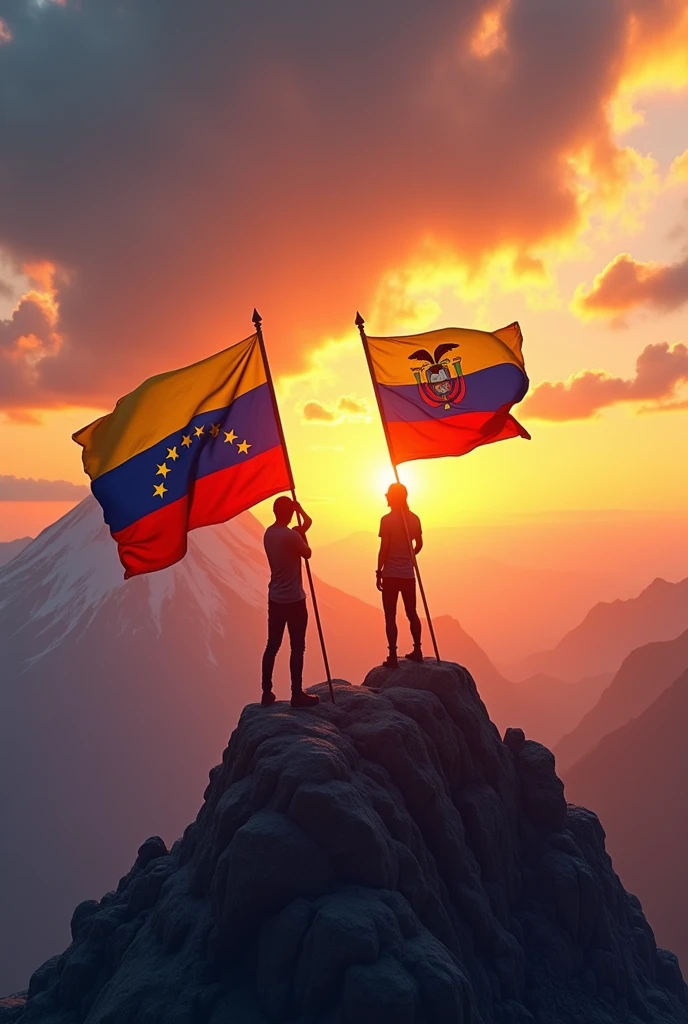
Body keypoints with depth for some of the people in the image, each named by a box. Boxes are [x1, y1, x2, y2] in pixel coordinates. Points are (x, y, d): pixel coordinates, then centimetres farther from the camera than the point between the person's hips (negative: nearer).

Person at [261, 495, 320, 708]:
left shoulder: (269, 533, 6)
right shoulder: (291, 535, -20)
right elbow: (307, 553, -3)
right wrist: (301, 534, 8)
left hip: (275, 598, 8)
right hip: (293, 600, -8)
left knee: (272, 645, 11)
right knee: (297, 647, 2)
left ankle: (266, 693, 16)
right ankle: (297, 695, 8)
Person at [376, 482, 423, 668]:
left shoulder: (387, 519, -12)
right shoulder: (414, 518, 4)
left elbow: (384, 549, -13)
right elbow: (419, 545, 14)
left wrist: (379, 572, -4)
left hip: (391, 574, -5)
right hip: (408, 574, 5)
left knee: (390, 616, 0)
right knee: (412, 613, 16)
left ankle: (393, 656, -1)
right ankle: (417, 651, 23)